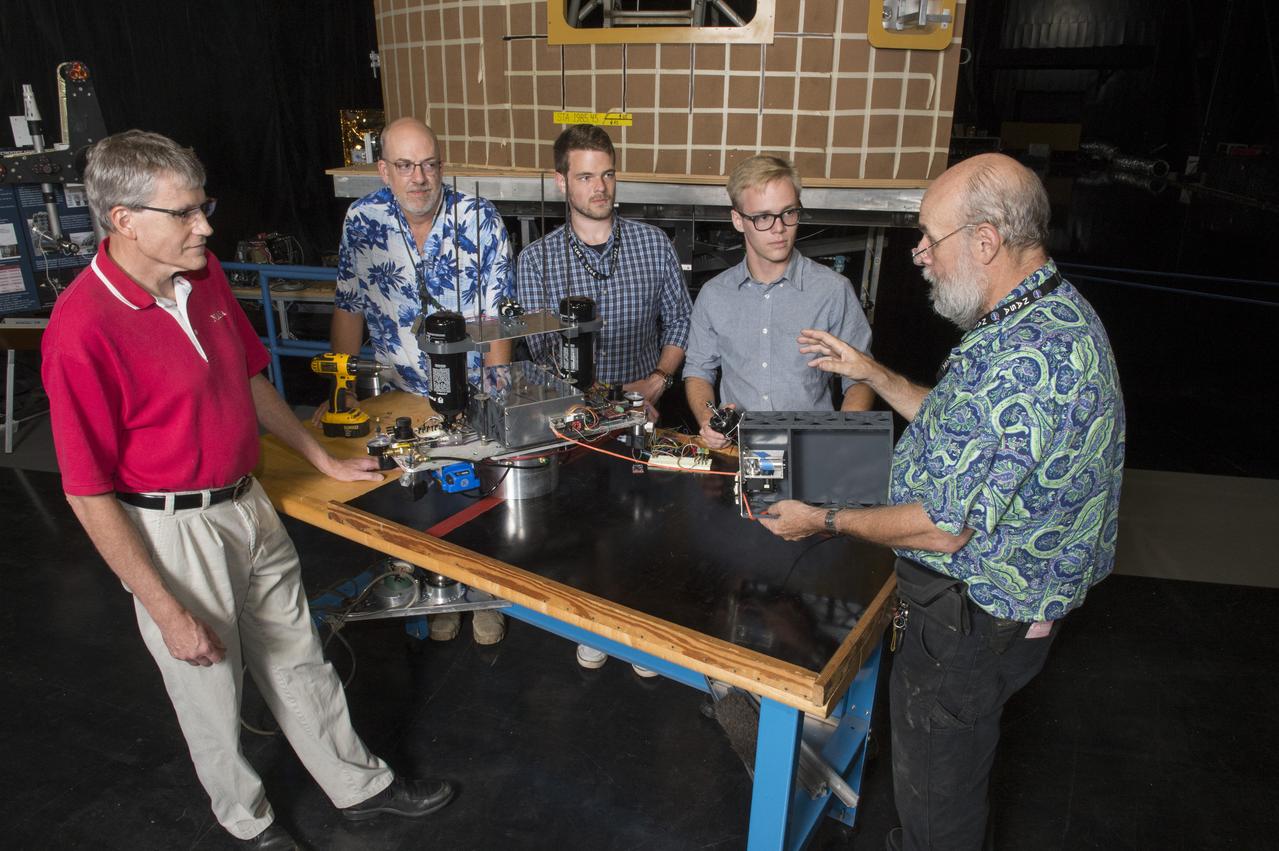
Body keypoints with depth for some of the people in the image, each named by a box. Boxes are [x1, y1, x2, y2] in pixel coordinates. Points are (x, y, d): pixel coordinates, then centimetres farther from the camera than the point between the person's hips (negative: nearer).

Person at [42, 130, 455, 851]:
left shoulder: (205, 276, -2)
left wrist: (324, 460, 16)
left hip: (248, 503, 7)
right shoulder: (83, 330, -24)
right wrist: (168, 613, -17)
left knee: (300, 660, 20)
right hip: (169, 531, -6)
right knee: (212, 690, 16)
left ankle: (360, 784, 41)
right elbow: (88, 495, -20)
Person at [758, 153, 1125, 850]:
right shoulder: (1048, 315, 2)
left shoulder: (1022, 360, -33)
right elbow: (963, 426, 14)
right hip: (992, 593, 10)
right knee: (957, 768, 33)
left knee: (934, 795, 14)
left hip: (972, 618, -10)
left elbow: (943, 528, -28)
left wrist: (824, 522, -14)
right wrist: (870, 372, 10)